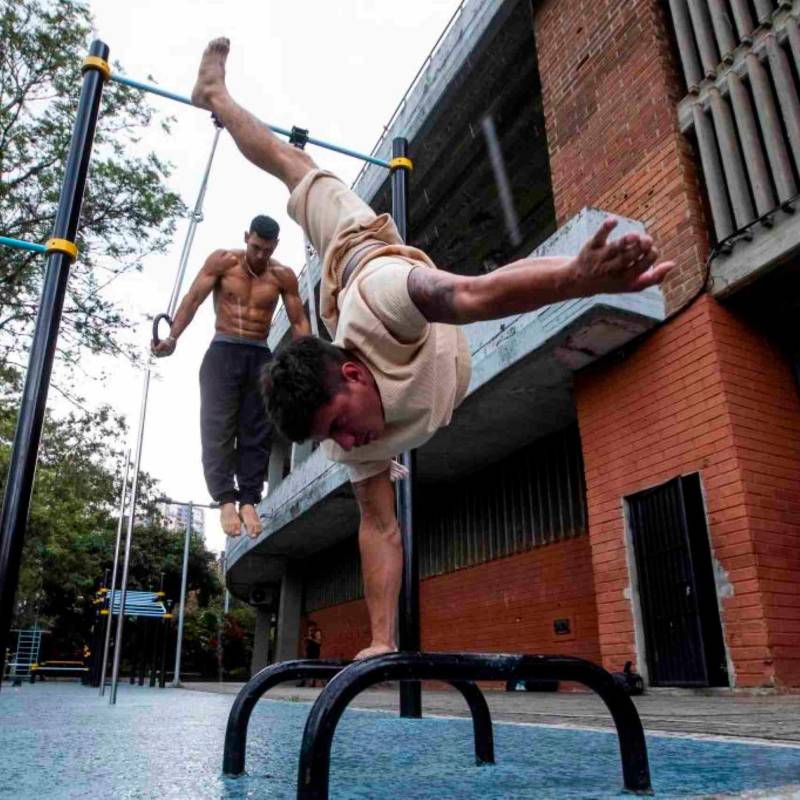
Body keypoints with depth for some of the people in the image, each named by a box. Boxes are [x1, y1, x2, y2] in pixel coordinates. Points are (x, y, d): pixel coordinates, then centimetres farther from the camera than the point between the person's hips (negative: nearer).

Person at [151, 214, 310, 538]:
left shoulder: (283, 276, 4)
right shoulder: (222, 261, 0)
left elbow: (299, 321, 5)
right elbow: (193, 299, -4)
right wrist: (173, 337, -16)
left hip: (260, 356, 2)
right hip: (223, 351, -2)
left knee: (256, 431, -2)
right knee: (218, 426, -11)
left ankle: (249, 500, 0)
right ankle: (226, 499, -12)